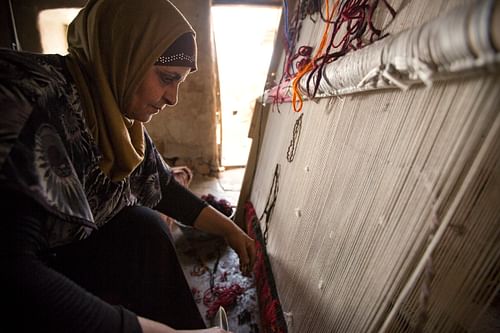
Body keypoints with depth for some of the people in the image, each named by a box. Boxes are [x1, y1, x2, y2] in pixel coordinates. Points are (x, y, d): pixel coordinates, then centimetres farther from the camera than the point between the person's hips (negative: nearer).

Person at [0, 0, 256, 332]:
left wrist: (230, 230, 2)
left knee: (143, 226, -14)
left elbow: (167, 189, 2)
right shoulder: (28, 98, -29)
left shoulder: (122, 119, -7)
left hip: (66, 254, 5)